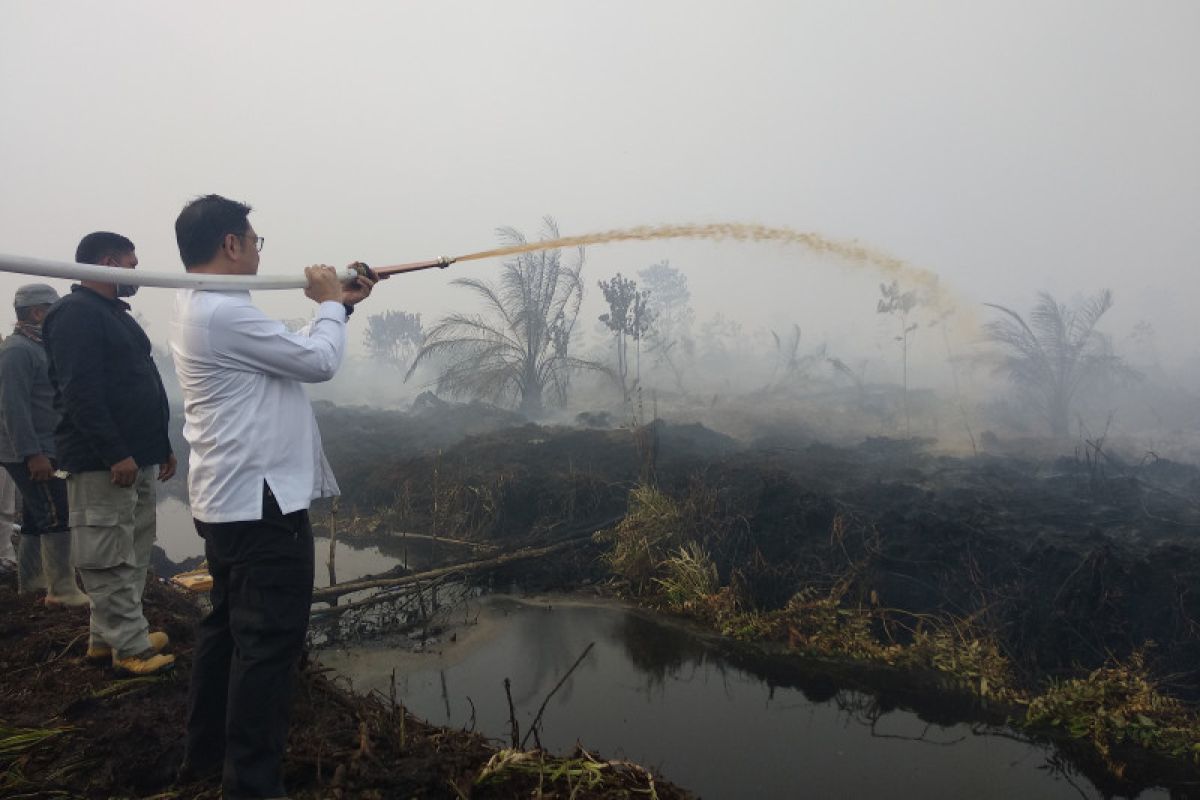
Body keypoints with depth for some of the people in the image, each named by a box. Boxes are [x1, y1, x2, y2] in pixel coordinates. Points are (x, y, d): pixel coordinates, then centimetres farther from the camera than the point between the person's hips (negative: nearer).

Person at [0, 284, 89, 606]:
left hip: (40, 451, 10)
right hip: (30, 454, -10)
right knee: (57, 517, -9)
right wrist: (33, 453, -25)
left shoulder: (37, 347, 16)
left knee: (36, 518, 15)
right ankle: (62, 591, -5)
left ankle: (30, 581, 25)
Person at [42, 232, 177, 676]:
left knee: (131, 555, 14)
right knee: (110, 558, -3)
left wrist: (162, 446, 21)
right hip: (103, 462, -10)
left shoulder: (116, 314, 20)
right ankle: (131, 647, 2)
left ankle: (107, 637, 24)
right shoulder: (76, 313, -11)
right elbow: (80, 393, -20)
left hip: (136, 457, 10)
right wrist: (114, 454, -23)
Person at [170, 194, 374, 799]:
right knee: (269, 641, -3)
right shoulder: (224, 311, -21)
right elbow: (318, 362, -16)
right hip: (259, 504, -11)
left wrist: (337, 306, 14)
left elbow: (289, 350, 20)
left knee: (227, 626, 20)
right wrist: (330, 305, 0)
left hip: (227, 500, 11)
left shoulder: (201, 307, 13)